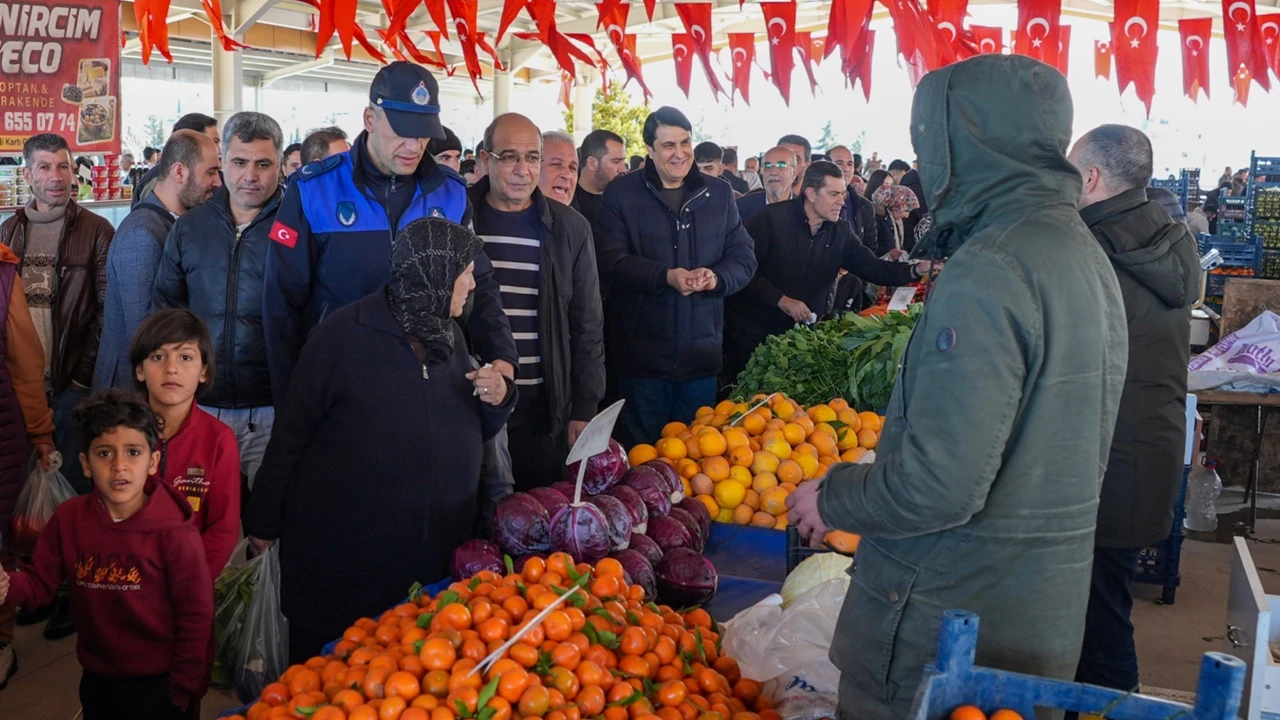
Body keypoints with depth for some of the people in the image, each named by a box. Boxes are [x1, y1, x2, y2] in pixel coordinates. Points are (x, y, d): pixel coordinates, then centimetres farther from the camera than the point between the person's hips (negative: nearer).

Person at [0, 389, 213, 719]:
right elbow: (40, 582, 1)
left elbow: (196, 620, -15)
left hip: (159, 685, -4)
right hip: (97, 680, 5)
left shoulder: (175, 534, -21)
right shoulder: (68, 519, -7)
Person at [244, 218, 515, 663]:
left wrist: (498, 400, -4)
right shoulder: (345, 333, -11)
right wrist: (264, 521, -2)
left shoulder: (448, 336, 7)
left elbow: (470, 435, 17)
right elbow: (291, 432, -6)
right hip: (342, 559, -5)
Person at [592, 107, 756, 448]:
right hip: (642, 354, -3)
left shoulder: (718, 193, 10)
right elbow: (609, 262, -11)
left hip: (701, 354, 3)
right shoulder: (621, 194, -1)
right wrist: (666, 276, -24)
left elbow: (744, 256, 6)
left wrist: (717, 276, -15)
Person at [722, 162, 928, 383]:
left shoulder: (840, 232, 6)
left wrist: (917, 270, -13)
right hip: (752, 334, -5)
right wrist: (781, 300, -21)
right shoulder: (771, 218, -12)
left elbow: (872, 268, 2)